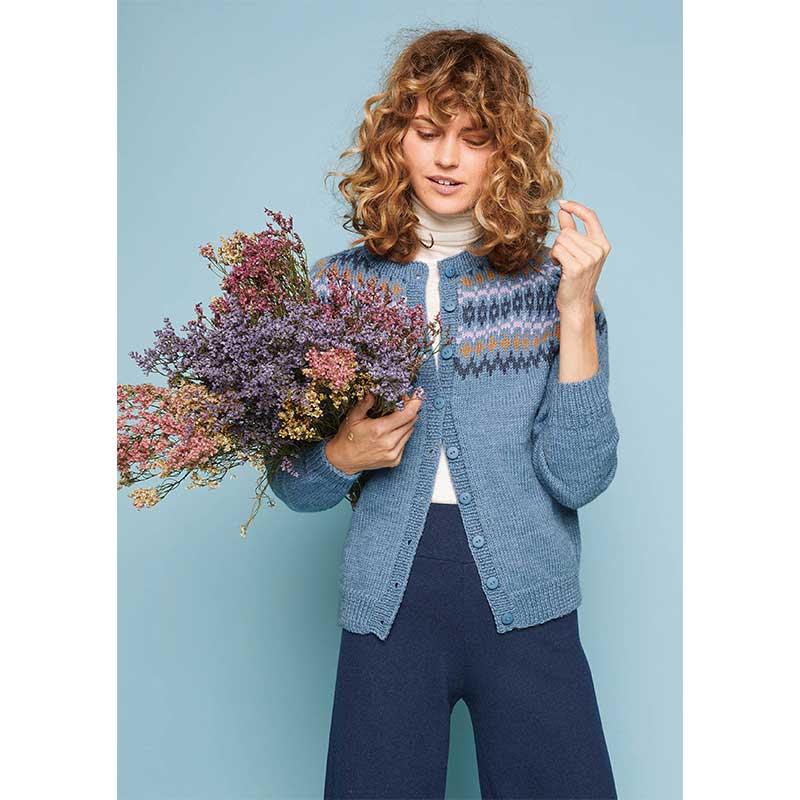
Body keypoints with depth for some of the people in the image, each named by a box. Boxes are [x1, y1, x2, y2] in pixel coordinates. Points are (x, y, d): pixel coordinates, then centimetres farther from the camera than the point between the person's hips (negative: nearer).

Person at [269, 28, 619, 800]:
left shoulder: (550, 280, 0)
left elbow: (578, 478, -10)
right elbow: (291, 484, 7)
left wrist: (577, 308, -15)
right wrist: (340, 458, -14)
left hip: (527, 611, 0)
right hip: (388, 611, 1)